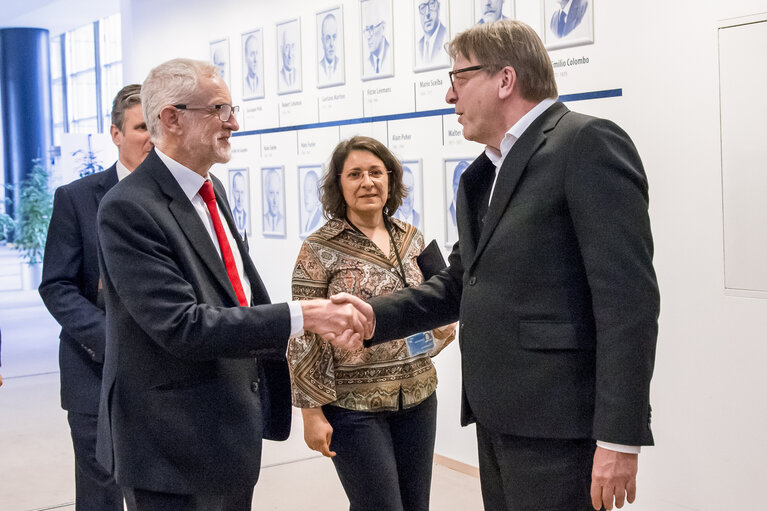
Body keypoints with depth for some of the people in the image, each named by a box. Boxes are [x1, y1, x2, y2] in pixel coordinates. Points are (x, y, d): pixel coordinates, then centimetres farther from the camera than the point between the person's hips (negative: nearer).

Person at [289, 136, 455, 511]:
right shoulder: (320, 249, -9)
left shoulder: (412, 239, 6)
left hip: (417, 397, 5)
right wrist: (312, 412, -10)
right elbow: (304, 337, -8)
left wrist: (442, 328, -2)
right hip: (354, 405, -5)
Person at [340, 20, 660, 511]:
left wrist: (620, 437, -20)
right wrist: (374, 316, 3)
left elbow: (628, 299, -17)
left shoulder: (588, 142, -11)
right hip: (496, 417, 8)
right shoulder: (483, 174, 17)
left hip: (555, 427, -8)